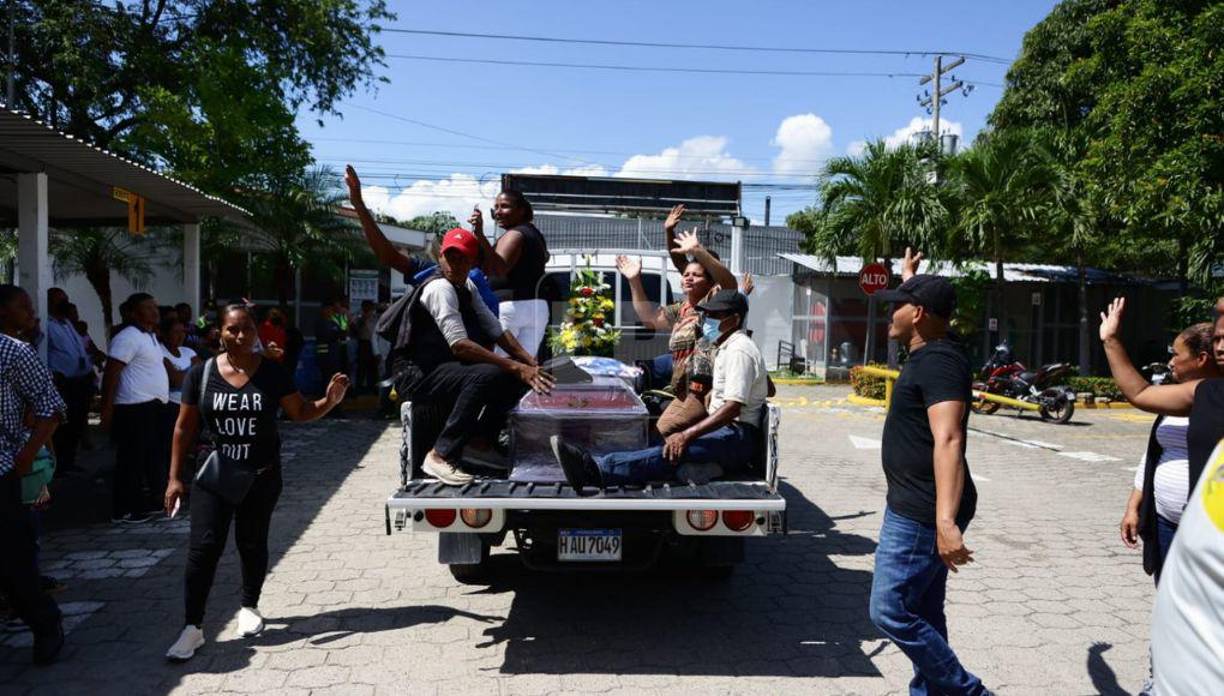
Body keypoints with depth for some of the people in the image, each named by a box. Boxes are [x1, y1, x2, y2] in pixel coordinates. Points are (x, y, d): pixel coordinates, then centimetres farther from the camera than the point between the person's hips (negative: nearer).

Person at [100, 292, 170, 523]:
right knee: (131, 460, -3)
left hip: (153, 407, 10)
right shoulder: (128, 338, -13)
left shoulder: (151, 337, 17)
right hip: (135, 408, -10)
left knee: (151, 458, 16)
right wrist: (107, 409, -20)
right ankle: (123, 510, 6)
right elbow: (111, 374, -17)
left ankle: (139, 504, 27)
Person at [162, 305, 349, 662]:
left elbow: (301, 412, 2)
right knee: (204, 546, -6)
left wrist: (330, 400, -18)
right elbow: (185, 428, 2)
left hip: (261, 475, 0)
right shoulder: (201, 374, -3)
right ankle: (193, 626, 3)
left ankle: (249, 607, 34)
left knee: (252, 543, 12)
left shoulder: (273, 373, -4)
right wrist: (175, 478, 2)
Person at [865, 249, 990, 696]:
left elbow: (948, 442, -31)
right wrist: (910, 280, 49)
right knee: (923, 614, 15)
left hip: (922, 514, -11)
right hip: (918, 509, 11)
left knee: (891, 613, -7)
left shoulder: (939, 361, -19)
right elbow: (918, 306, 39)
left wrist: (946, 520, -38)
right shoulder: (929, 352, 11)